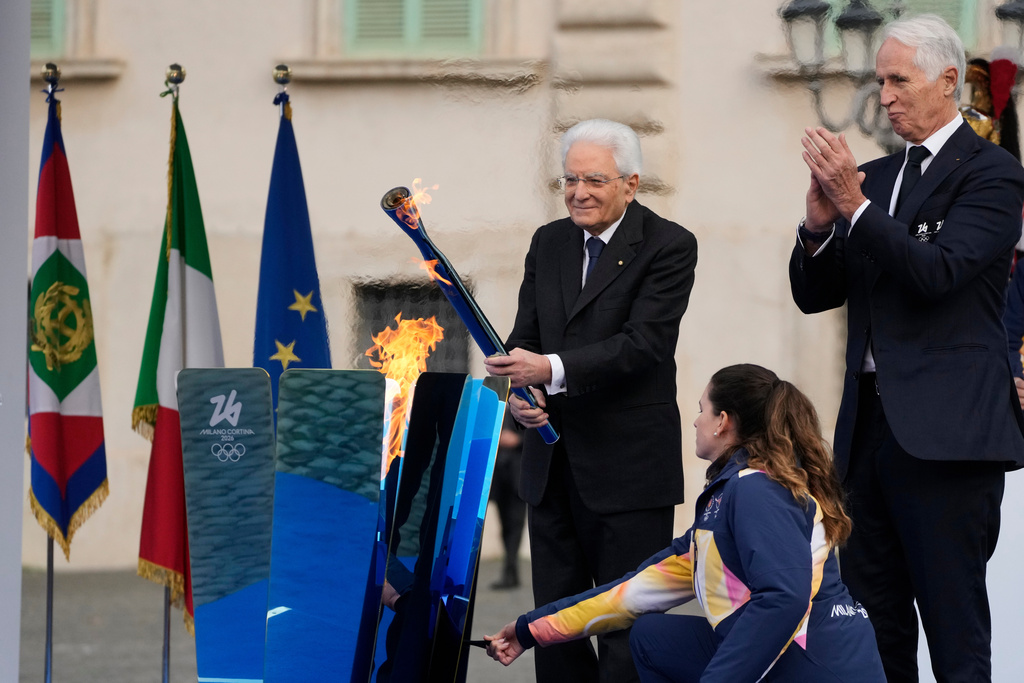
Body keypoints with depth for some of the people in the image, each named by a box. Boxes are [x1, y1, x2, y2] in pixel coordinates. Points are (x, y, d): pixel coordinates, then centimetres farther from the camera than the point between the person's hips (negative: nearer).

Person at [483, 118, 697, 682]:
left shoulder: (668, 247, -8)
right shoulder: (548, 243, 12)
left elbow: (644, 342, -19)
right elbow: (525, 338, 11)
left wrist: (551, 370, -30)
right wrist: (518, 392, -12)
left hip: (629, 463, -6)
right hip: (552, 463, 6)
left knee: (629, 633, -3)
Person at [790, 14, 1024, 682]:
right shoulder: (872, 177, 17)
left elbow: (938, 272, -17)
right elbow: (814, 295, 15)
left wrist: (854, 206, -21)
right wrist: (820, 224, -4)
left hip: (943, 427, -7)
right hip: (869, 421, 7)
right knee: (872, 626, 10)